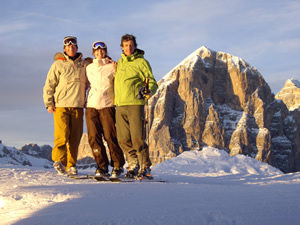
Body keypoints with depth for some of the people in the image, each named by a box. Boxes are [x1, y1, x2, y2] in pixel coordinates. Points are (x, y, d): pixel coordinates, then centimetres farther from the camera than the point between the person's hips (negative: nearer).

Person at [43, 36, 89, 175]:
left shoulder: (84, 65, 14)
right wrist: (49, 103, -3)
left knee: (75, 137, 1)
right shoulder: (58, 64, 6)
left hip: (78, 106, 3)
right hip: (61, 105, -3)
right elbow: (49, 85, 5)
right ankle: (58, 160, -6)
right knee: (62, 134, -15)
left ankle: (71, 165, 6)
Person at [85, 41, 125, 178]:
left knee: (110, 136, -7)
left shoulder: (112, 67, 5)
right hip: (91, 106, 3)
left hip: (107, 106, -3)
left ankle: (118, 166, 4)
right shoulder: (89, 68, 16)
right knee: (94, 138, -2)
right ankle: (102, 166, 7)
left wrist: (116, 70, -6)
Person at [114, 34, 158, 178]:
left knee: (137, 139, -9)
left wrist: (147, 91, -21)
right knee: (123, 140, 3)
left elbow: (152, 83, -2)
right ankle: (133, 165, 16)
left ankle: (145, 168, 0)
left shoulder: (141, 62, 3)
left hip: (135, 104, -5)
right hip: (120, 106, 5)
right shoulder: (119, 63, 19)